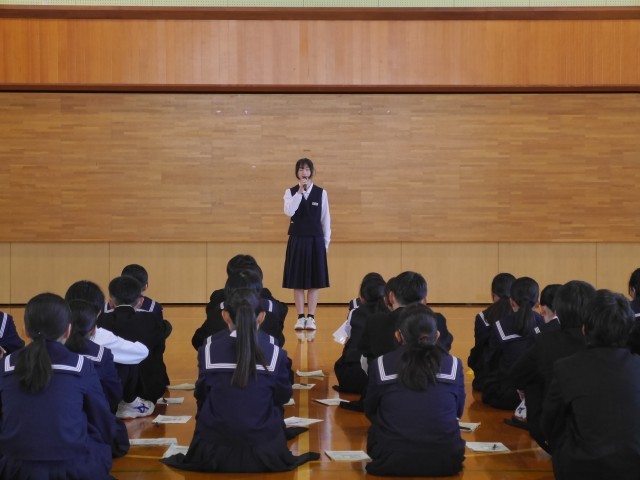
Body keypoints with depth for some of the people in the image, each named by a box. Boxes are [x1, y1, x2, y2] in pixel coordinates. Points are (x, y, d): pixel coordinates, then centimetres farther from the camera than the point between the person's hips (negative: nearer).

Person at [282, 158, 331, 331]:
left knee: (315, 281, 2)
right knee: (297, 281, 3)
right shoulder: (291, 192, 1)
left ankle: (311, 317, 8)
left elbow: (326, 219, 4)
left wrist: (326, 242, 3)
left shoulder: (321, 193, 1)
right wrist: (300, 191, -18)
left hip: (315, 240, 0)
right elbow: (289, 212, -17)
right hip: (297, 240, 0)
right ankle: (300, 317, 10)